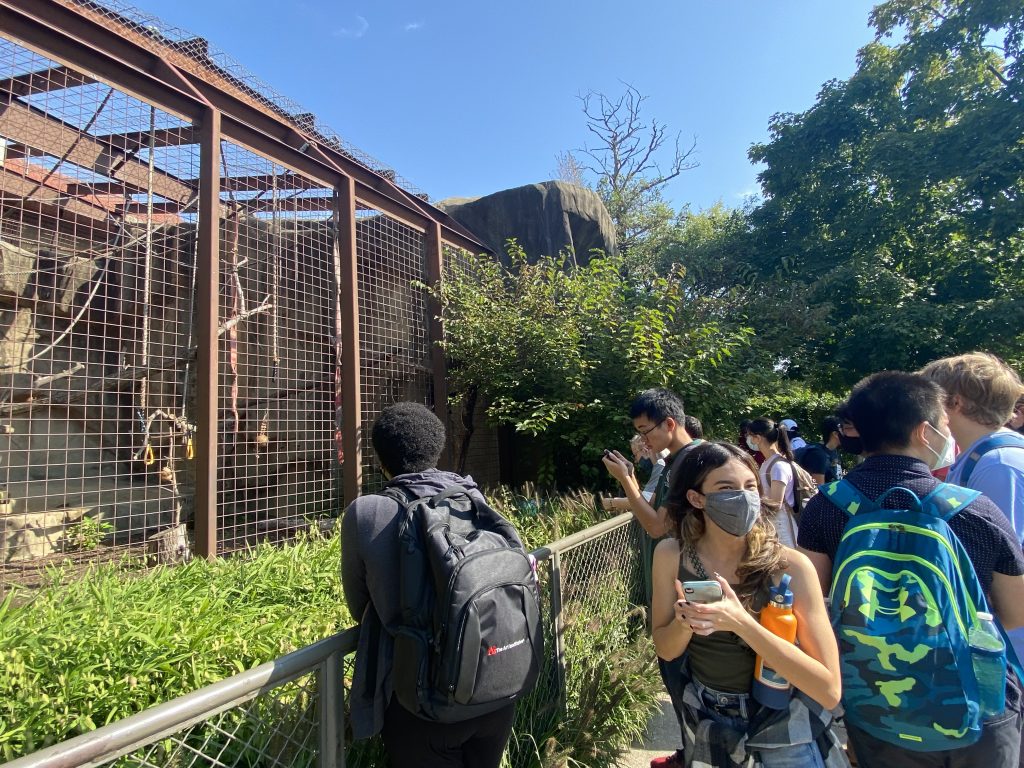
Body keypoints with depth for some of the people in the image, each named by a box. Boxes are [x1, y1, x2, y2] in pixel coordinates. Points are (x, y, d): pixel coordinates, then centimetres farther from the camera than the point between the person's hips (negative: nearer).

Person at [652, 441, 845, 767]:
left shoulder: (790, 565, -24)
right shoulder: (671, 555, -16)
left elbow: (829, 690, -24)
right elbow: (665, 649, -6)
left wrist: (741, 623, -36)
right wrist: (685, 622, -28)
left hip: (782, 726, -2)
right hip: (706, 720, 3)